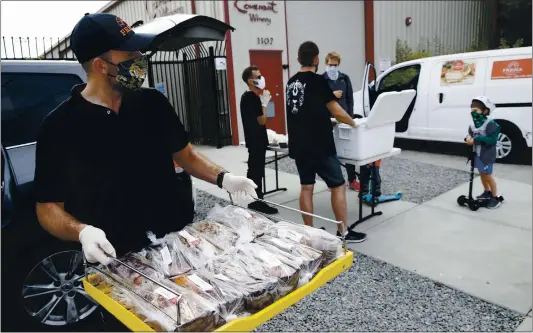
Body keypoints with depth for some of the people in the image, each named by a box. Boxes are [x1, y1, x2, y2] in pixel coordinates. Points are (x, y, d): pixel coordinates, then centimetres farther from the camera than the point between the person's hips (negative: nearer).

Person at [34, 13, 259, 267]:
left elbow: (185, 155, 10)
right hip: (114, 261, -3)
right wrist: (82, 232, -26)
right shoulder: (59, 126, -11)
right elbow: (48, 206, -6)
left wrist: (222, 178, -6)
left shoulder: (153, 102, 0)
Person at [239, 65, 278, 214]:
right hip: (256, 141, -10)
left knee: (255, 171, 14)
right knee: (256, 172, -4)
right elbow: (261, 120, -19)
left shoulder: (250, 97, 13)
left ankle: (256, 201, 23)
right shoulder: (251, 98, -18)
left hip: (256, 140, 10)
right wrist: (264, 103, -11)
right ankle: (256, 202, 4)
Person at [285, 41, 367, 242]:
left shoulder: (291, 82, 10)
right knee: (338, 186, 4)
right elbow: (336, 112, -11)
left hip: (299, 146, 7)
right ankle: (343, 232, 11)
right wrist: (353, 123, 6)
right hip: (320, 146, -7)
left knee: (306, 187, 12)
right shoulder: (318, 80, -11)